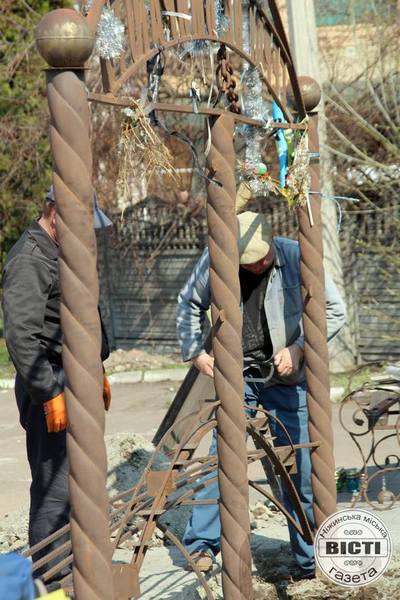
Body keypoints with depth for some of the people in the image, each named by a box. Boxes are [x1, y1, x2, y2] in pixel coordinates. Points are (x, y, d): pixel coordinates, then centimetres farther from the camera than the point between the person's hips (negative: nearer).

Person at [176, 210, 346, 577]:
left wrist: (299, 347, -14)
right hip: (235, 374, 0)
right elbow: (189, 304, 10)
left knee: (300, 468, 4)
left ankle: (311, 560, 14)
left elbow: (334, 310, -4)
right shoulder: (214, 260, -8)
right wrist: (195, 352, 1)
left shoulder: (296, 257, -11)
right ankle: (201, 544, 1)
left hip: (286, 378, 0)